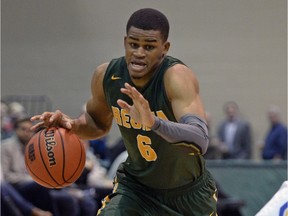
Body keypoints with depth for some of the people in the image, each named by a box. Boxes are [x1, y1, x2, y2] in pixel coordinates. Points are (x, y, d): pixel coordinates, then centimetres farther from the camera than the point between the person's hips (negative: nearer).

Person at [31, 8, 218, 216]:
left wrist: (154, 122, -61)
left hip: (188, 191, -3)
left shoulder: (177, 76, -30)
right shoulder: (106, 75, -14)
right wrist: (72, 124, -14)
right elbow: (99, 123, 9)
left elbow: (200, 141, -45)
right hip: (135, 185, 3)